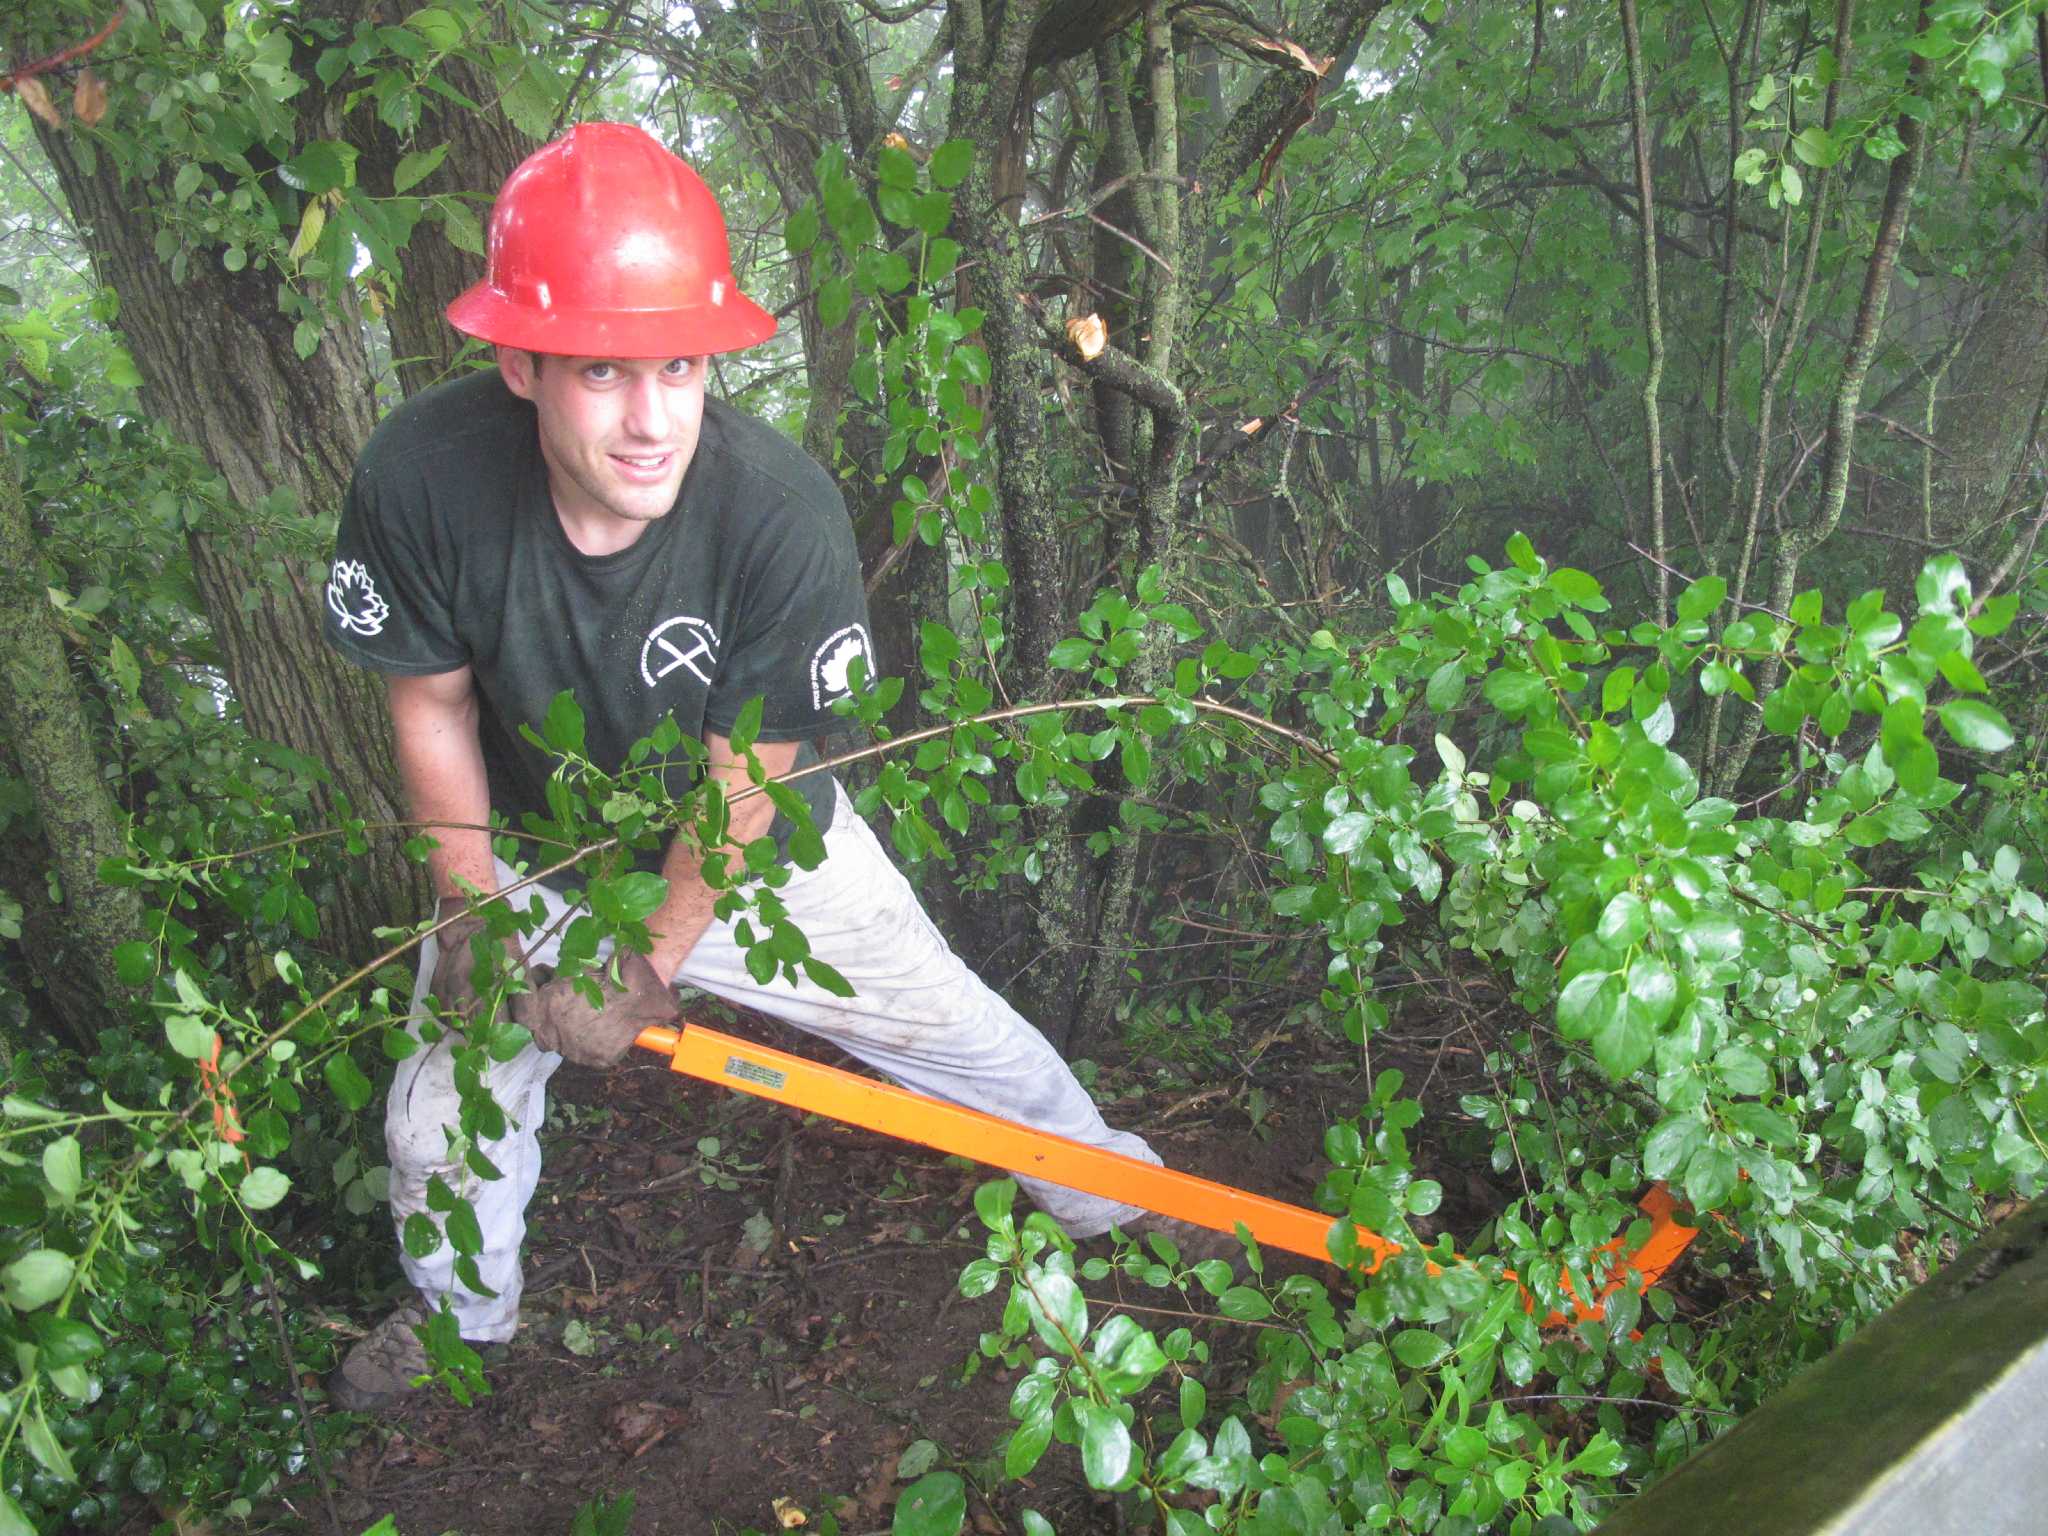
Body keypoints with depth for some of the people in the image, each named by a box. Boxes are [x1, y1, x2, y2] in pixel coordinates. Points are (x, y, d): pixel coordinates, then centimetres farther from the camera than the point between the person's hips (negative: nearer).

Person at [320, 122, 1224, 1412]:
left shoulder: (783, 512, -35)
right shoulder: (420, 481, -31)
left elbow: (746, 783, -23)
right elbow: (431, 705, -12)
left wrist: (647, 964, -14)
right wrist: (474, 916, -6)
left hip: (759, 853, -1)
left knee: (949, 1028, 7)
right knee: (445, 1113, 13)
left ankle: (1114, 1193, 36)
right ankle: (463, 1310, 48)